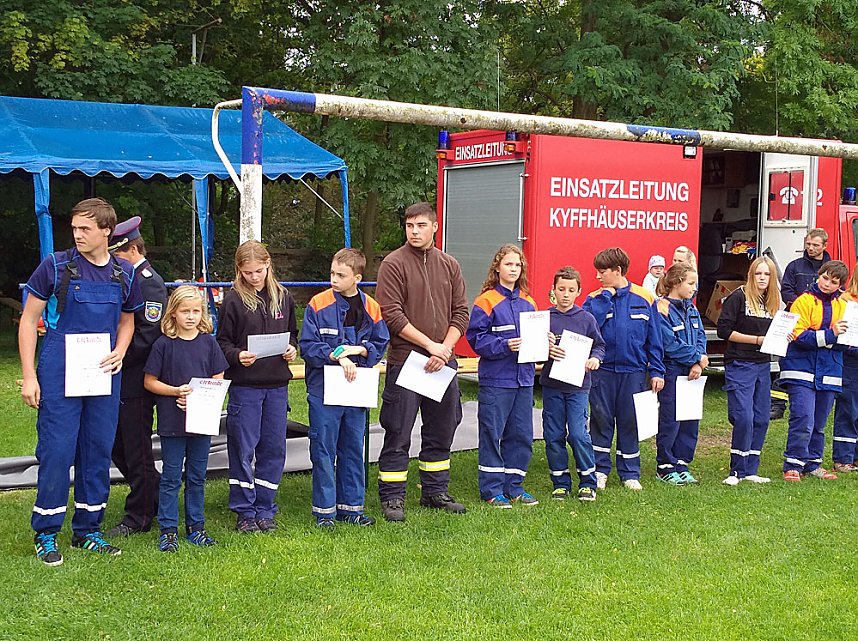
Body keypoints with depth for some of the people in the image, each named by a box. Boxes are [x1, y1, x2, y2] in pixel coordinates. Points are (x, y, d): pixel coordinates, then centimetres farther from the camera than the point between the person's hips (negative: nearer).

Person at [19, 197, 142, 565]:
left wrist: (119, 352, -1)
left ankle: (88, 529, 22)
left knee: (99, 452, 9)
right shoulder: (56, 267, -5)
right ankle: (46, 533, 10)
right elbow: (29, 320, -1)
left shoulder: (124, 274, 6)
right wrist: (29, 377, -7)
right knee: (57, 451, -3)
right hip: (59, 378, -4)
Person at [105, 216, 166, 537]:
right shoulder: (126, 278, 14)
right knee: (118, 445, 16)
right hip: (119, 381, 9)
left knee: (137, 450, 2)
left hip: (136, 382, -9)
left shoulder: (149, 282, -14)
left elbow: (149, 335, -20)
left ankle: (139, 517, 13)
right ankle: (158, 497, 29)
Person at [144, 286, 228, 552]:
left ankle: (196, 526, 21)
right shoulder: (164, 344, -4)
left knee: (197, 476, 11)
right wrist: (176, 391, -15)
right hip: (172, 421, -3)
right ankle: (168, 530, 11)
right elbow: (149, 381, -3)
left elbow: (218, 381, 5)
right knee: (171, 477, 4)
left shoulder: (208, 342, 3)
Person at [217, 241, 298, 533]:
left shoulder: (283, 297, 8)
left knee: (274, 448, 7)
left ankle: (265, 509, 18)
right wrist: (237, 355, -21)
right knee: (243, 449, 1)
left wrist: (292, 349, -1)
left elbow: (292, 333, 19)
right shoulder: (233, 300, -3)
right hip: (244, 385, -3)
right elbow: (222, 342, -2)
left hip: (277, 384, 4)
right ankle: (245, 511, 11)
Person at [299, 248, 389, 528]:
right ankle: (324, 510, 11)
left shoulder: (371, 308, 3)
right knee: (324, 450, 2)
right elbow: (307, 346, -9)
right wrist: (337, 356, -19)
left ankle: (351, 506, 23)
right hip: (324, 389, -3)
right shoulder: (318, 305, -6)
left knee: (353, 449, 12)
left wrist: (359, 350, -12)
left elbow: (380, 345, 7)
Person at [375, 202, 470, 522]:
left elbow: (461, 313, 8)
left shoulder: (449, 265, 10)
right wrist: (430, 344, -15)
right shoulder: (393, 264, -5)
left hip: (443, 362, 5)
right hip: (405, 360, -5)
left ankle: (435, 492, 26)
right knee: (398, 434, -1)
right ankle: (392, 497, 8)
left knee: (441, 430, 13)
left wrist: (445, 348, -7)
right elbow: (392, 315, -12)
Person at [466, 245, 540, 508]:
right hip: (496, 379, -6)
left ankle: (513, 486, 21)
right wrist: (504, 346, -21)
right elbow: (476, 338, -12)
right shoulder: (486, 301, -7)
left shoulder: (528, 302, 12)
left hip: (524, 377, 6)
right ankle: (491, 490, 8)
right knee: (492, 434, 0)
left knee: (521, 435, 10)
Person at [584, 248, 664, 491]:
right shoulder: (595, 299, 2)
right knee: (601, 419, 6)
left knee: (630, 422, 8)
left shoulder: (644, 298, 1)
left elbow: (654, 339, 3)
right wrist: (605, 296, -12)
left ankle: (630, 473, 18)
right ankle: (599, 470, 17)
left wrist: (656, 371, -1)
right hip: (603, 370, 0)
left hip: (634, 371, 0)